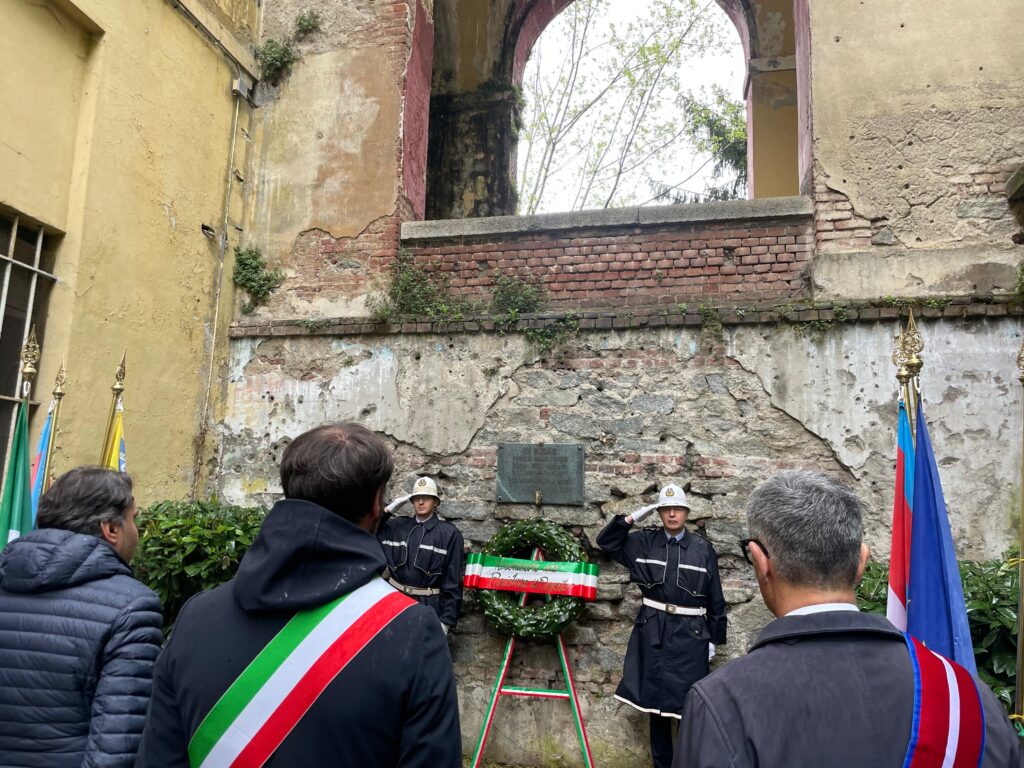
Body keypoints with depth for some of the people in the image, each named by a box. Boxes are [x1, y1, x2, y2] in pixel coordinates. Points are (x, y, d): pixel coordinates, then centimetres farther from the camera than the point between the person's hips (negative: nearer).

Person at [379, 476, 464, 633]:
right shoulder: (396, 526, 3)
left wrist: (446, 620, -10)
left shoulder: (449, 533, -8)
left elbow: (453, 580, -8)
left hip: (428, 606, -3)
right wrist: (390, 509, -7)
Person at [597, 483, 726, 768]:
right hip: (653, 630, 2)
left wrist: (714, 638, 4)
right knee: (655, 700, 10)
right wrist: (631, 518, -2)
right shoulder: (643, 542, 2)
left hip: (690, 633, -2)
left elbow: (715, 599, 4)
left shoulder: (703, 548, -1)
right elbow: (606, 541, 10)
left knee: (687, 703, 0)